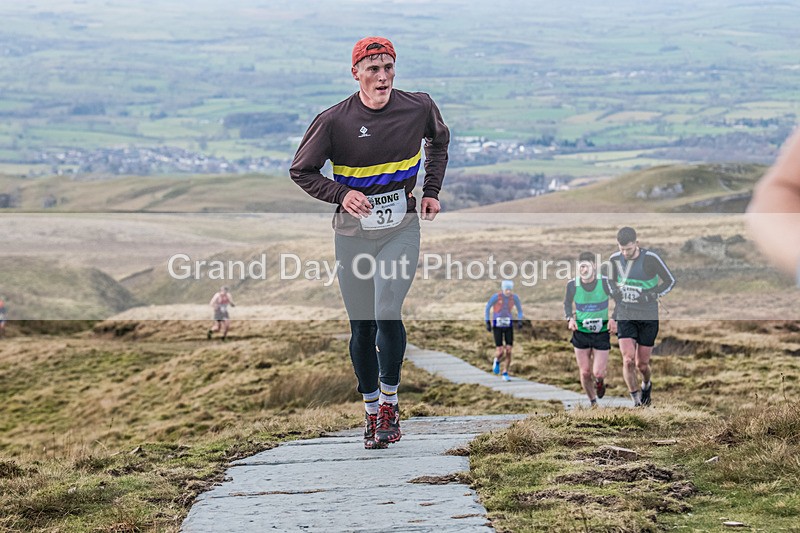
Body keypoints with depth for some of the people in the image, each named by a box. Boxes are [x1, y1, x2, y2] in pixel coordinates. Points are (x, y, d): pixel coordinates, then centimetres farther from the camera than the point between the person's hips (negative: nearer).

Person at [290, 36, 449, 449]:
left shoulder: (418, 108, -3)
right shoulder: (334, 120, -11)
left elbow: (439, 141, 19)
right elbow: (301, 171, -2)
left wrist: (432, 191, 10)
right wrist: (341, 194, -17)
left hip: (401, 228, 0)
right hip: (352, 233, 0)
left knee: (387, 314, -16)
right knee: (362, 326, 5)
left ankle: (390, 400, 4)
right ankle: (371, 408, 22)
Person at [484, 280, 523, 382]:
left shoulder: (514, 297, -6)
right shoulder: (496, 297, -15)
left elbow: (519, 310, 10)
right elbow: (487, 309, -5)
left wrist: (520, 321, -6)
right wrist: (487, 323, -10)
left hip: (508, 325, 3)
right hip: (497, 326, -3)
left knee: (508, 351, -6)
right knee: (500, 351, -10)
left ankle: (505, 374, 6)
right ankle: (497, 361, 28)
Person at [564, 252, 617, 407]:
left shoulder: (605, 282, -15)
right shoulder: (572, 284, -9)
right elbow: (567, 304, 10)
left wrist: (613, 319, -12)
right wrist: (570, 318, -7)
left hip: (602, 333, -2)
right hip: (581, 333, 2)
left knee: (598, 373, -6)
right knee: (585, 373, 3)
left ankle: (600, 382, 33)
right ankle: (593, 403, 27)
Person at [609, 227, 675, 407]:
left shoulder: (651, 258, -14)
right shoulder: (615, 259, -2)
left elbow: (670, 281, -5)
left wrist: (652, 295, -17)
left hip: (648, 318, -2)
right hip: (625, 316, 2)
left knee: (641, 364, 5)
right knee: (628, 360, -16)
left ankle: (646, 385, 41)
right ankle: (636, 402, -2)